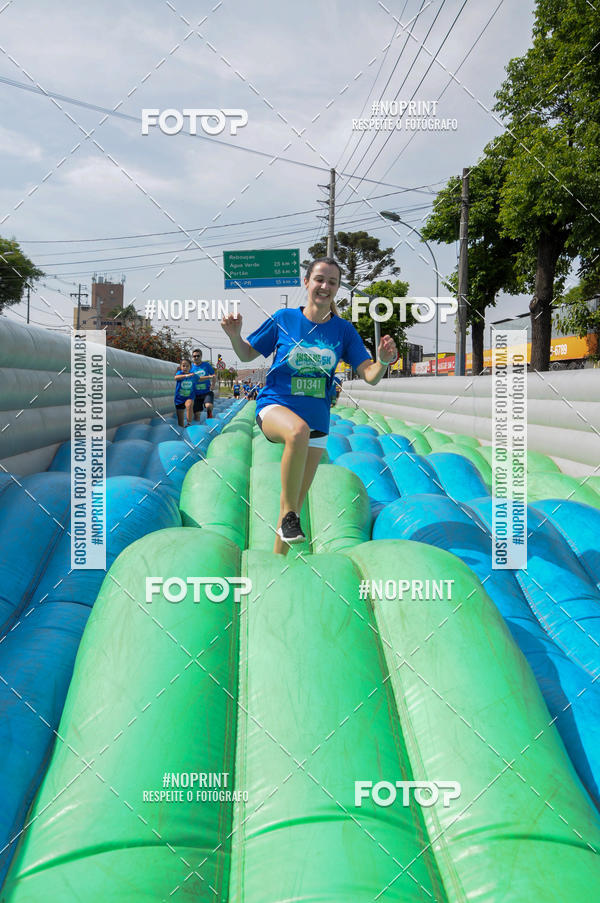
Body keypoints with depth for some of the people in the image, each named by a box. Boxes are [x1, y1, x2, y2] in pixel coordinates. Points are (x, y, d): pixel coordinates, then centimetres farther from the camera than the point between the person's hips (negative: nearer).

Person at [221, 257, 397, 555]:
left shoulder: (343, 330, 0)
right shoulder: (283, 319, -3)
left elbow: (370, 376, -4)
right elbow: (248, 354, 7)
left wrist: (383, 360, -25)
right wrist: (234, 335, -14)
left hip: (317, 419, 3)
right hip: (274, 406, -3)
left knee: (297, 500, 9)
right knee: (298, 430, -40)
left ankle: (278, 555, 31)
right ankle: (288, 512, -25)